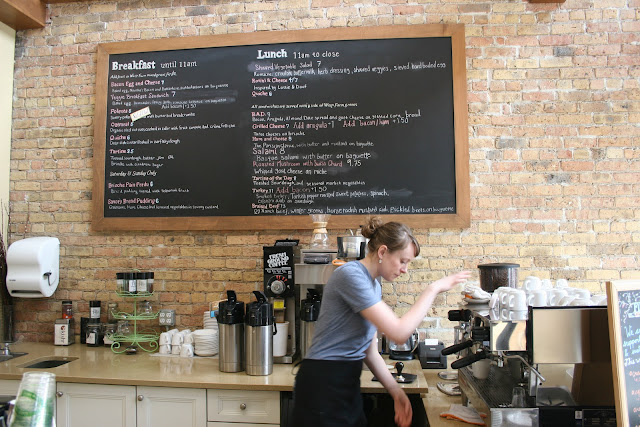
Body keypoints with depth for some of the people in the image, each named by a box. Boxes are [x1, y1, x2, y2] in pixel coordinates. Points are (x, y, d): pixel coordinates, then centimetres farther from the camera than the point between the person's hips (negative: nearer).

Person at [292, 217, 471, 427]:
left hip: (348, 386, 8)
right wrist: (433, 289, -14)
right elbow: (399, 332, -23)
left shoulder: (374, 285, 10)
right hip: (323, 388, -8)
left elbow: (370, 353, 13)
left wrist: (396, 392, 5)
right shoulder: (351, 275, -18)